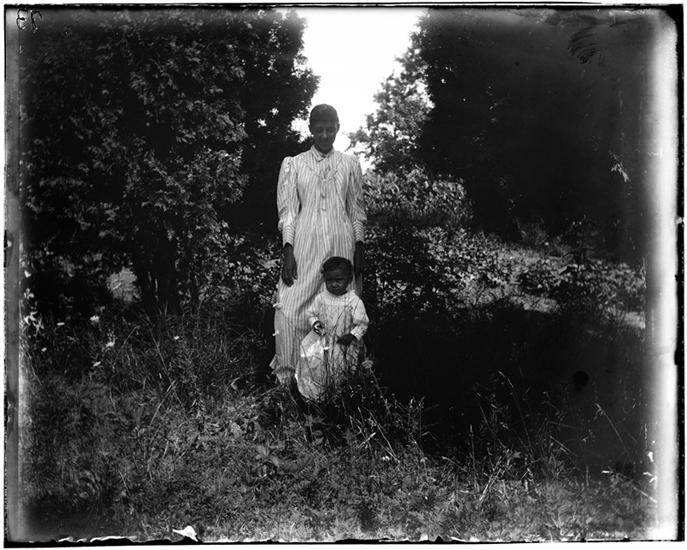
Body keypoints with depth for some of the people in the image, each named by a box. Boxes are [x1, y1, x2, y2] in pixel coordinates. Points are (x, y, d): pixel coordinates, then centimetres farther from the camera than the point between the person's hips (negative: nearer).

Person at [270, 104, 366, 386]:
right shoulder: (293, 164, 9)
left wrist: (360, 247, 4)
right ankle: (286, 377, -2)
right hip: (304, 243, -1)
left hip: (342, 243, 1)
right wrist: (287, 249, -6)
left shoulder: (350, 164, 13)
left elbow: (357, 210, 13)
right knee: (290, 309, -9)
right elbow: (287, 211, 4)